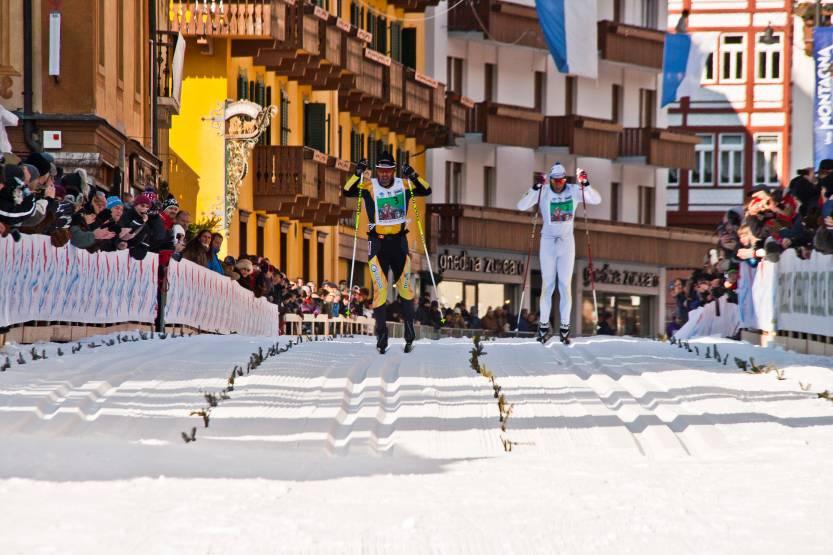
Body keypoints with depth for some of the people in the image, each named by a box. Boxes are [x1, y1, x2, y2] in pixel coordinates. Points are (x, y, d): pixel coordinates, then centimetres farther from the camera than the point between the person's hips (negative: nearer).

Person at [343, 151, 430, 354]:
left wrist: (413, 176, -22)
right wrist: (358, 174, -30)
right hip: (377, 242, -2)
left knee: (405, 287, 7)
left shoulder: (404, 185, 1)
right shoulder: (369, 186, -4)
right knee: (380, 289, -5)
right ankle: (381, 336, 0)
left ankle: (409, 335, 16)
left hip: (399, 241, 2)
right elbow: (347, 192, -15)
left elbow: (426, 191, -7)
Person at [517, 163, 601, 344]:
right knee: (548, 284, -1)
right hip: (548, 241, -1)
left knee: (565, 284, -1)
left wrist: (585, 184, -24)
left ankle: (565, 327, 1)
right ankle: (544, 325, 5)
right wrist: (535, 188, -30)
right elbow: (522, 206, -18)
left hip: (567, 241, 1)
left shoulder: (574, 191, -4)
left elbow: (596, 200, -9)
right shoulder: (543, 193, -9)